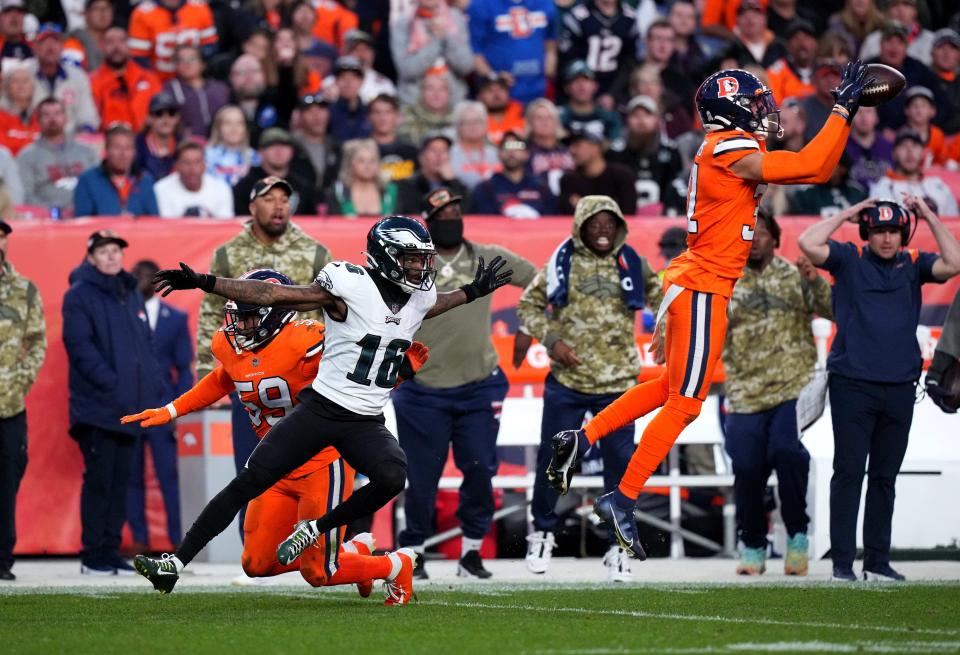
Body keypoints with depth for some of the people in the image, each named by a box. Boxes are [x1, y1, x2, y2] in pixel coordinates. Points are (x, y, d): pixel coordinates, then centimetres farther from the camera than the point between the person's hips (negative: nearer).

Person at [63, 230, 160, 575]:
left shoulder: (132, 294, 16)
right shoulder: (80, 295, -5)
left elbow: (145, 344, 19)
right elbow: (80, 346, -13)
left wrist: (149, 385, 4)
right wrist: (111, 383, -19)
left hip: (130, 408, 7)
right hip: (97, 407, -7)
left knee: (120, 480, 8)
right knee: (99, 478, -6)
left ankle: (111, 551, 14)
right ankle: (92, 555, -2)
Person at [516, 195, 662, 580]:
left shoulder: (632, 264, 3)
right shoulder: (563, 261, -1)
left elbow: (660, 299, 18)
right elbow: (530, 302, 6)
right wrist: (551, 340, -8)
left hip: (617, 384, 1)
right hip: (566, 381, -1)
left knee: (620, 464, 0)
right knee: (552, 458, 5)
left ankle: (619, 547, 10)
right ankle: (543, 532, 26)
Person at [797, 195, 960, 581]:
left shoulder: (913, 265, 11)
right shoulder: (849, 259, 4)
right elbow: (808, 244, -11)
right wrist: (847, 215, -3)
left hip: (900, 388, 3)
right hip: (852, 385, -3)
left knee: (885, 477, 9)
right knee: (849, 473, -4)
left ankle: (877, 562, 14)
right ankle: (842, 563, -3)